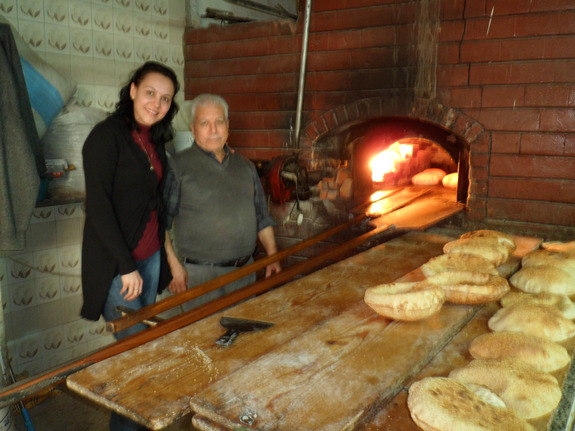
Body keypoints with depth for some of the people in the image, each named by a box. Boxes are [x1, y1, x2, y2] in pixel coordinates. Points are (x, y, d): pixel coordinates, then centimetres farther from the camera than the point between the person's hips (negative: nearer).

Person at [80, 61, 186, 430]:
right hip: (117, 262, -7)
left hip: (151, 256, 7)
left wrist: (168, 254, 15)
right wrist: (127, 267, -17)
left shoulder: (154, 140, 9)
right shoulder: (107, 136, -14)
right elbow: (98, 207, -18)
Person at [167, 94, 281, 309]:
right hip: (199, 273, -5)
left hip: (245, 270, 5)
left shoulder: (245, 166, 11)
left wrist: (273, 257, 10)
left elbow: (262, 217, 16)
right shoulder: (178, 166, -6)